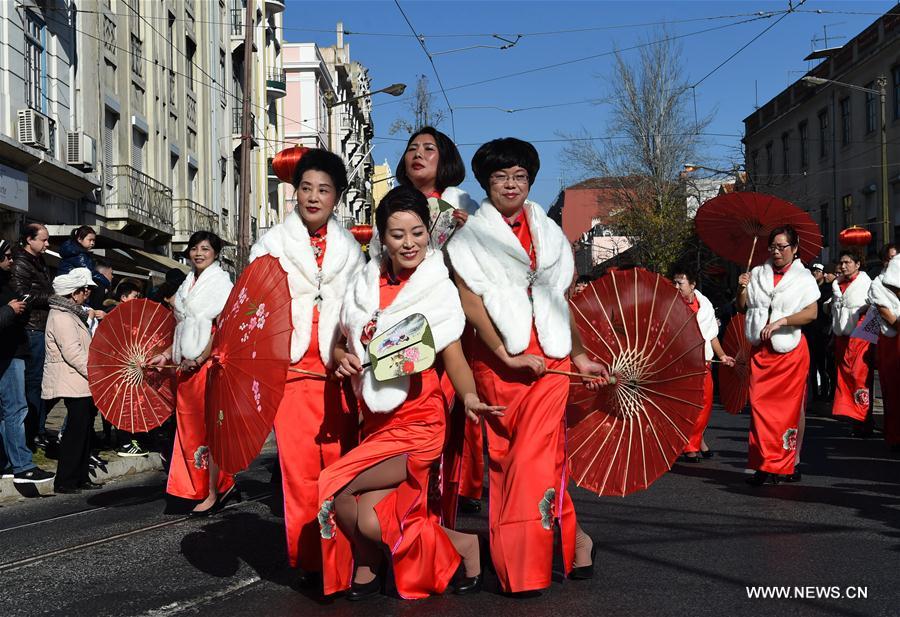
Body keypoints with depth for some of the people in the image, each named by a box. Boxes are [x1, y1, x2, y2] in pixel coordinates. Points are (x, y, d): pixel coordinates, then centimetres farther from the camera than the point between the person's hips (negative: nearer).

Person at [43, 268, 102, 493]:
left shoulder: (72, 314, 20)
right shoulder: (61, 316, -13)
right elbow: (72, 352, -21)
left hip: (81, 383, 10)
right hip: (73, 384, -10)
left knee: (84, 429, 12)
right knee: (77, 430, -9)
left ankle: (80, 477, 18)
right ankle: (65, 481, -3)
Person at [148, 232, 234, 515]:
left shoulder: (220, 282, -5)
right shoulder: (187, 285, 18)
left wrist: (199, 358, -18)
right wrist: (166, 355, 13)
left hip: (209, 363, -8)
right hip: (188, 365, 8)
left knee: (208, 428, -5)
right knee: (190, 427, 7)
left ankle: (213, 494, 1)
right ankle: (225, 484, 16)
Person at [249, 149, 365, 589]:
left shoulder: (349, 249, 16)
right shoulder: (271, 244, 11)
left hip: (339, 371, 1)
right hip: (292, 369, -1)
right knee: (299, 468, -6)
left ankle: (339, 564, 5)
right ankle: (307, 564, 4)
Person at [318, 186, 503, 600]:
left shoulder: (439, 290, -4)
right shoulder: (365, 285, 8)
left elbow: (454, 357, -11)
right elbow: (342, 343, 16)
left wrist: (470, 399, -28)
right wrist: (344, 359, -6)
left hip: (417, 423, -5)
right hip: (375, 421, 5)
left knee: (333, 490, -15)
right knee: (368, 521, -12)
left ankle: (368, 565, 10)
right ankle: (456, 544, 12)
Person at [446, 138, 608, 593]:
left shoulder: (550, 236, 14)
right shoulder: (469, 239, 4)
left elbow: (565, 300, 16)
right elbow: (470, 302, -6)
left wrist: (580, 356, 9)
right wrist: (507, 356, -12)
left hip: (550, 361, 0)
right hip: (496, 364, 0)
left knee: (532, 456, -12)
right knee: (504, 457, 1)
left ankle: (524, 566, -3)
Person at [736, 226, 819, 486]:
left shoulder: (803, 278, 1)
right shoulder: (757, 274, 11)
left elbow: (811, 313, -11)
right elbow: (742, 307, 12)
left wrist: (781, 321, -22)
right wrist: (742, 289, -7)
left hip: (791, 350, -2)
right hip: (761, 350, 3)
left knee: (793, 406, 4)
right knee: (760, 405, -6)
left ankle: (792, 463, 14)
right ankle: (766, 465, -3)